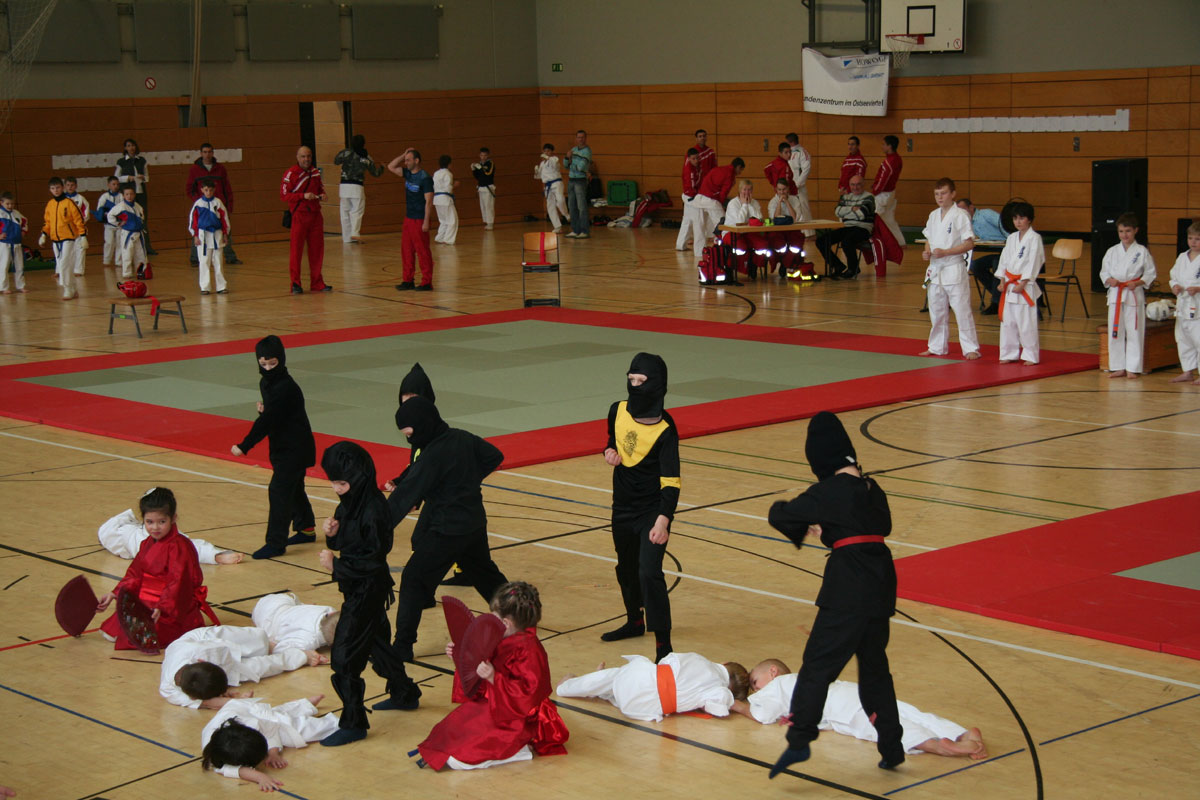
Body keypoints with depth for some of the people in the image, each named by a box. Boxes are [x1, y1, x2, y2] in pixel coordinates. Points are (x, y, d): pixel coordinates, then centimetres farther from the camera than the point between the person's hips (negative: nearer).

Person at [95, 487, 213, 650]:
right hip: (146, 603, 9)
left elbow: (177, 582, -24)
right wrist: (114, 594, 6)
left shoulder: (179, 547, -16)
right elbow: (134, 574, 18)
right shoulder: (147, 545, 13)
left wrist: (161, 608, -35)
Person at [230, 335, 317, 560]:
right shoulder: (266, 383, 6)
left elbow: (267, 421, -25)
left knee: (279, 491, -12)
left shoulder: (285, 388, -24)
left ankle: (276, 543, -9)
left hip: (294, 448, -10)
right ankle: (306, 529, 36)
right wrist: (263, 410, -8)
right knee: (294, 490, 20)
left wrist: (244, 446, -22)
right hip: (284, 446, 10)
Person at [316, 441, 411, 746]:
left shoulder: (373, 511, -25)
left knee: (345, 655, -5)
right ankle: (402, 694, 43)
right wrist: (332, 534, -9)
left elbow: (373, 560, -24)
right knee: (376, 643, 24)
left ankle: (353, 724, 4)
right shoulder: (349, 503, 2)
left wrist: (336, 564, -24)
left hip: (368, 591, -10)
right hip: (357, 588, 10)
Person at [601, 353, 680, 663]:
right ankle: (635, 622, 46)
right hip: (623, 507, 7)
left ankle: (663, 644, -10)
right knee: (626, 569, 22)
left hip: (652, 511, -7)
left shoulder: (665, 430, -20)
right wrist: (610, 452, -4)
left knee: (649, 573, -17)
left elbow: (671, 481, -23)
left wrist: (663, 520, -34)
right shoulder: (618, 411, -3)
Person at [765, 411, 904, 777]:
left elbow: (779, 517, -6)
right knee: (874, 665, 19)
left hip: (848, 586, -7)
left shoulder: (827, 492, -9)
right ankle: (891, 746, 22)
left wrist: (784, 506, 18)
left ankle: (799, 741, -13)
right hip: (880, 580, 7)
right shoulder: (871, 488, 13)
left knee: (818, 662, -5)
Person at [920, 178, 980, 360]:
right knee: (937, 311, 14)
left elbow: (970, 243, -13)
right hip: (935, 269, 7)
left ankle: (971, 348, -1)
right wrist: (927, 252, -2)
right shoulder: (933, 216, 10)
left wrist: (945, 252, -20)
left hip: (954, 268, -7)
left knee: (962, 310, -6)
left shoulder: (960, 215, -10)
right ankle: (937, 347, 25)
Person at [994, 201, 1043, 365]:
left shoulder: (1034, 238, -7)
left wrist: (1022, 283, -15)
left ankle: (1030, 356, 2)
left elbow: (1033, 262, -11)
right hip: (1009, 286, 7)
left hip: (1025, 286, -7)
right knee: (1008, 321, 10)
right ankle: (1009, 354, 20)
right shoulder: (1011, 238, 13)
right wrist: (1002, 281, 4)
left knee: (1027, 322, -6)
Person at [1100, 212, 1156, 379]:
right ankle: (1118, 367, 15)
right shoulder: (1112, 251, 7)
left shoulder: (1142, 252, -2)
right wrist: (1109, 280, -9)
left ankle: (1133, 368, 7)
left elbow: (1150, 273, 1)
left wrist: (1138, 283, -14)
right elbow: (1104, 271, 11)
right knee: (1115, 332, 6)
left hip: (1135, 296, -3)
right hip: (1115, 295, 3)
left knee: (1134, 332, -1)